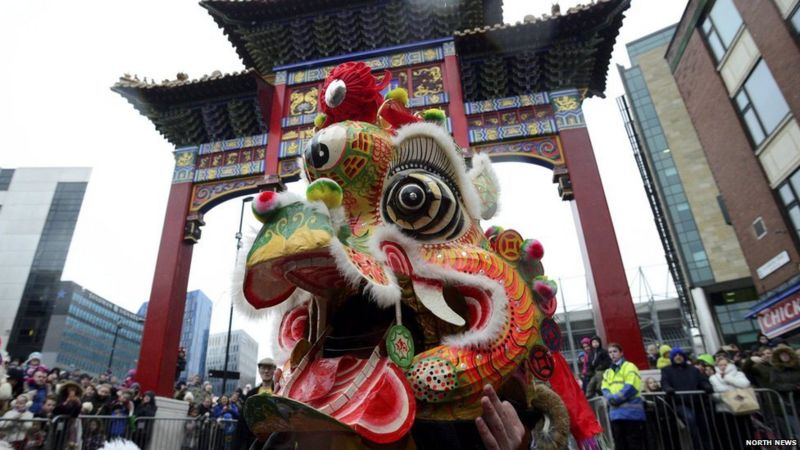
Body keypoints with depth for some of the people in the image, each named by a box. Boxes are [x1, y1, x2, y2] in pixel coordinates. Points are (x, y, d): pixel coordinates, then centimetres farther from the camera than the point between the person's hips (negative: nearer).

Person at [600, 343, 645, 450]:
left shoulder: (629, 367, -2)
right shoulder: (607, 372, 18)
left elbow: (631, 387, -13)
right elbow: (605, 389, 10)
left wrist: (616, 398, -15)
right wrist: (610, 399, -11)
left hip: (631, 411, -6)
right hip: (615, 413, 7)